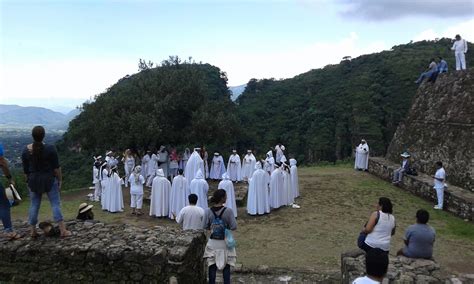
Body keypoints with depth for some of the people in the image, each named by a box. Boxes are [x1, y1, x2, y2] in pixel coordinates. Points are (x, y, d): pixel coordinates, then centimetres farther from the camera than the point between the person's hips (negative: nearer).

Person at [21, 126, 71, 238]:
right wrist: (60, 179, 1)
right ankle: (63, 230, 0)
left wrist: (28, 180, 18)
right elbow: (56, 167, -10)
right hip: (49, 179, -3)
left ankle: (33, 231, 18)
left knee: (34, 205, 12)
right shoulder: (50, 148, -12)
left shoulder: (26, 150, -1)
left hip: (33, 180, 3)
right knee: (55, 204, 0)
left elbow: (25, 169, 6)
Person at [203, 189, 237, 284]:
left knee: (212, 266, 13)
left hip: (213, 243, 2)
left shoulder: (208, 211, -9)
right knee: (226, 267, 11)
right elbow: (234, 227, -15)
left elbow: (206, 226, -1)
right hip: (225, 243, -2)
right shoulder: (228, 211, -17)